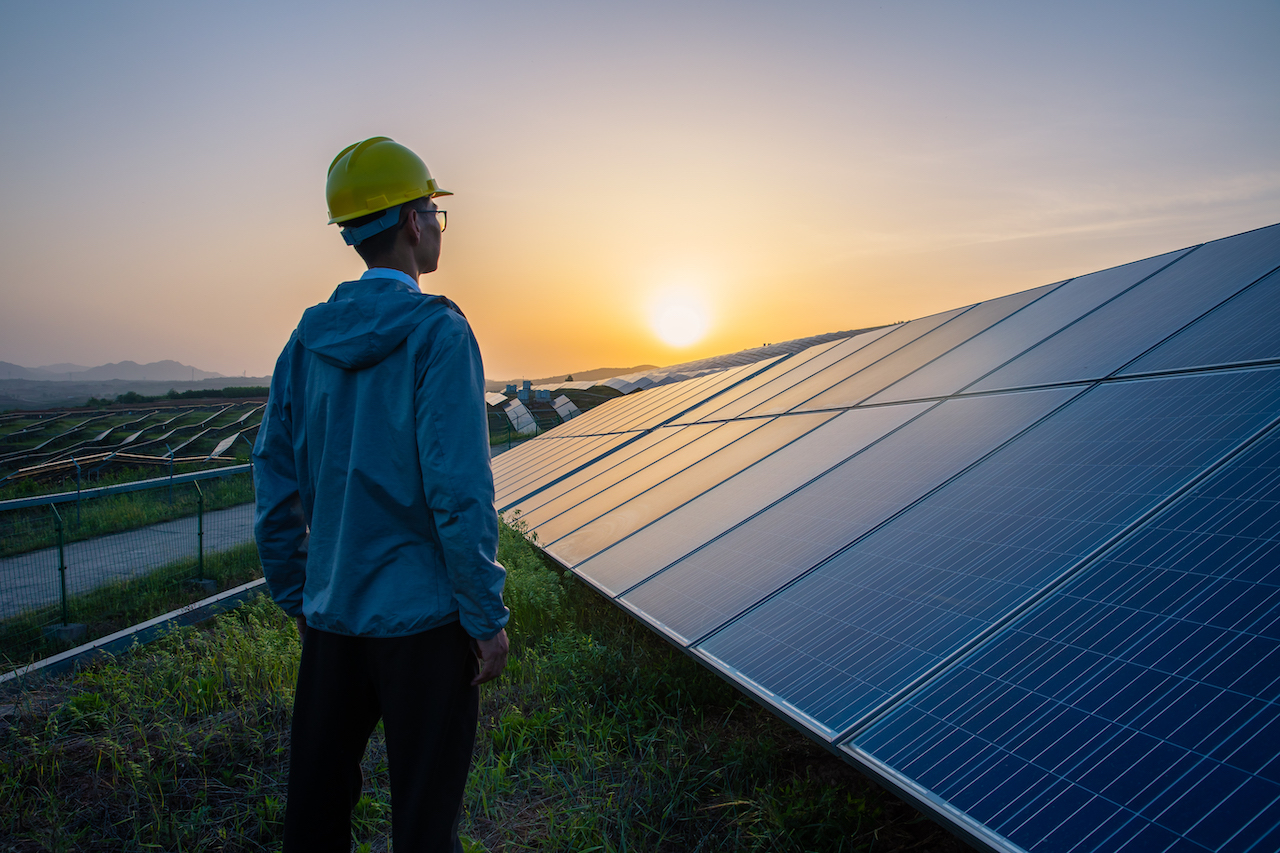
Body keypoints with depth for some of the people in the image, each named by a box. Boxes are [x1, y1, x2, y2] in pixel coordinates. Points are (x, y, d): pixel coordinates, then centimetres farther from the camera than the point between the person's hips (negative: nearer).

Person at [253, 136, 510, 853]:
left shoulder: (309, 339, 4)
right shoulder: (438, 333, -15)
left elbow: (277, 485, 6)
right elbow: (460, 492, -20)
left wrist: (298, 599, 16)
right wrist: (488, 617, -11)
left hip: (331, 613, 6)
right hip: (422, 617, -6)